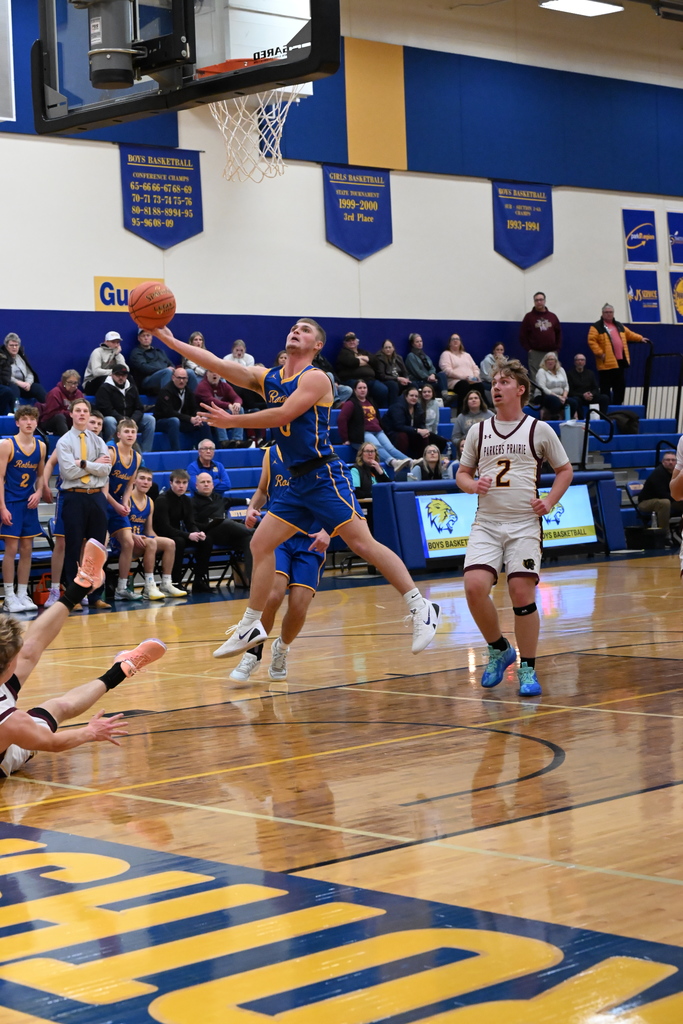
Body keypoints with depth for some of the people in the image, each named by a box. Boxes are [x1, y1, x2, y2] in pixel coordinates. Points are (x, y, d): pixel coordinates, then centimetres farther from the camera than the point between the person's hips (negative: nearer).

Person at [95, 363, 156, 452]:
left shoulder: (132, 388, 13)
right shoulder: (104, 388, -3)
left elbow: (139, 409, 6)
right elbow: (106, 410, -15)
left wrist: (133, 420, -16)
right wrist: (121, 419, -27)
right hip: (114, 419, -5)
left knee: (150, 419, -16)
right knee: (110, 421, -39)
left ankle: (145, 452, -19)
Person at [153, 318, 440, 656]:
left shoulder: (315, 378, -7)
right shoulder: (267, 378, 14)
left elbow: (283, 415, -19)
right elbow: (219, 365, 9)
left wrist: (231, 421, -12)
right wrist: (172, 341, 3)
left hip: (324, 475, -8)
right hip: (297, 481, 8)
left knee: (362, 543, -15)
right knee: (260, 544, 7)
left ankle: (421, 608, -11)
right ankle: (251, 626, 17)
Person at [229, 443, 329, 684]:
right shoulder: (272, 453, 7)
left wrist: (327, 531, -19)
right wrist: (252, 508, -1)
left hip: (310, 540, -1)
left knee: (299, 606, -10)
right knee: (273, 594, -22)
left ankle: (281, 650, 24)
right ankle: (253, 652, 2)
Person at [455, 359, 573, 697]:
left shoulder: (539, 430, 3)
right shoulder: (478, 431, 10)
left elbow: (565, 470, 12)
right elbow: (462, 473, 18)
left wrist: (550, 502, -3)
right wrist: (472, 485, -4)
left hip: (524, 523, -2)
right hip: (486, 523, 2)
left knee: (522, 594, -6)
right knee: (474, 587, -15)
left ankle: (527, 668, 9)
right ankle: (498, 649, 10)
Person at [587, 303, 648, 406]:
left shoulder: (619, 326, 20)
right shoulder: (597, 327, -2)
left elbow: (629, 334, 30)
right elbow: (591, 341, -10)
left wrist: (640, 338, 20)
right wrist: (600, 353, -16)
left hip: (620, 361, 7)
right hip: (606, 363, -7)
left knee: (620, 386, 9)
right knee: (606, 389, -4)